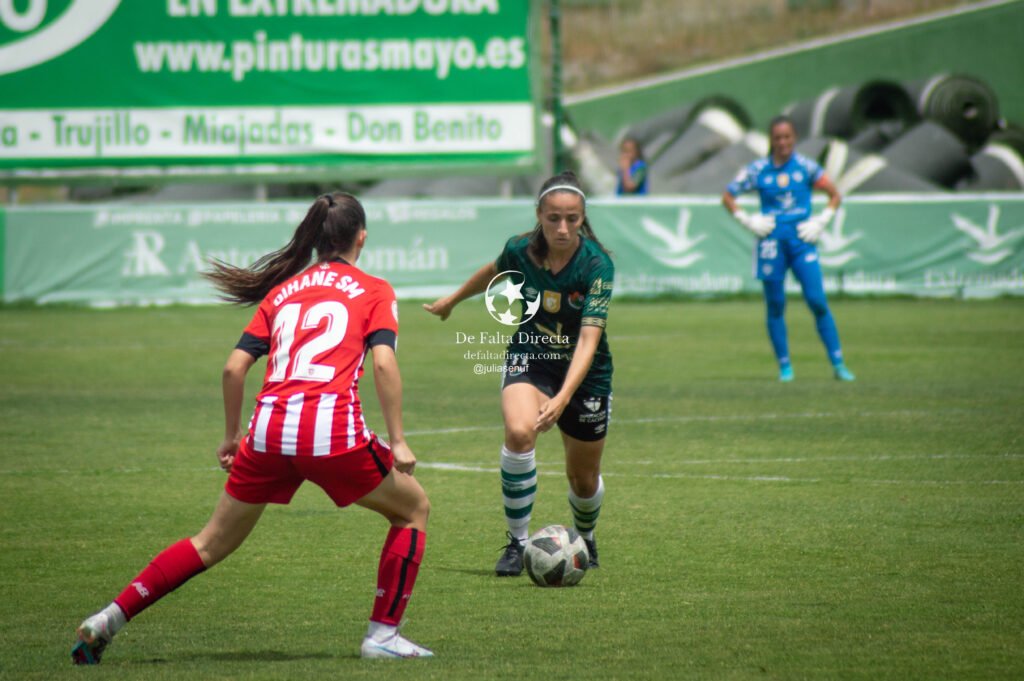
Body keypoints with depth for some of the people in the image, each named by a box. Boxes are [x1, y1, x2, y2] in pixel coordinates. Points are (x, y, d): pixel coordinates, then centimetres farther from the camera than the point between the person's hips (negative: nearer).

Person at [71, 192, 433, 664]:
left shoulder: (282, 290, 21)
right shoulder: (373, 291, 10)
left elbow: (234, 367, 14)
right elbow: (384, 363, -6)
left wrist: (232, 436, 25)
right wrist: (397, 442, -4)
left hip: (268, 430, 4)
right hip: (333, 430, -4)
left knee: (213, 544, 18)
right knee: (414, 508, 19)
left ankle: (108, 620, 12)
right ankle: (383, 635, 13)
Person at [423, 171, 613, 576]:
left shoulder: (596, 265, -25)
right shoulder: (519, 251, -16)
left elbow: (588, 338, -32)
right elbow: (493, 272, 9)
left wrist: (562, 398, -45)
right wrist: (452, 300, 26)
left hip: (585, 371, -1)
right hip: (529, 358, 1)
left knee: (584, 481, 10)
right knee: (519, 431, -31)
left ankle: (585, 539, 46)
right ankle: (517, 543, -18)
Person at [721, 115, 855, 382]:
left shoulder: (805, 166, 2)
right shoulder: (758, 170, 2)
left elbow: (835, 195, 10)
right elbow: (727, 196, 11)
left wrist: (821, 222, 0)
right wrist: (748, 220, 0)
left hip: (802, 241, -1)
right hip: (771, 244, 1)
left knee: (817, 301, -10)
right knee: (775, 306, 2)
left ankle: (838, 364, -6)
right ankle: (784, 366, 12)